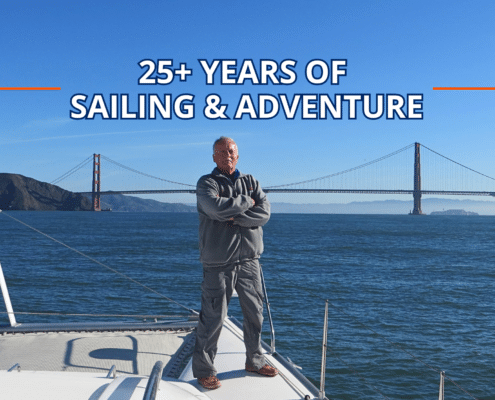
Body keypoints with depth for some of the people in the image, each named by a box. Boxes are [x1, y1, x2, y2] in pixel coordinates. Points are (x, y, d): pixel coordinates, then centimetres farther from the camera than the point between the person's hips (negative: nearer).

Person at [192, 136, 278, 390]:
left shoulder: (251, 183, 13)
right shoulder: (206, 183, 0)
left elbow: (264, 213, -3)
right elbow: (216, 207, -21)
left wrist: (233, 217, -14)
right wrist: (246, 202, -8)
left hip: (248, 260, 5)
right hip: (218, 263, -4)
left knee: (255, 314, 13)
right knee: (213, 317, -1)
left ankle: (255, 361, 31)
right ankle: (203, 369, 14)